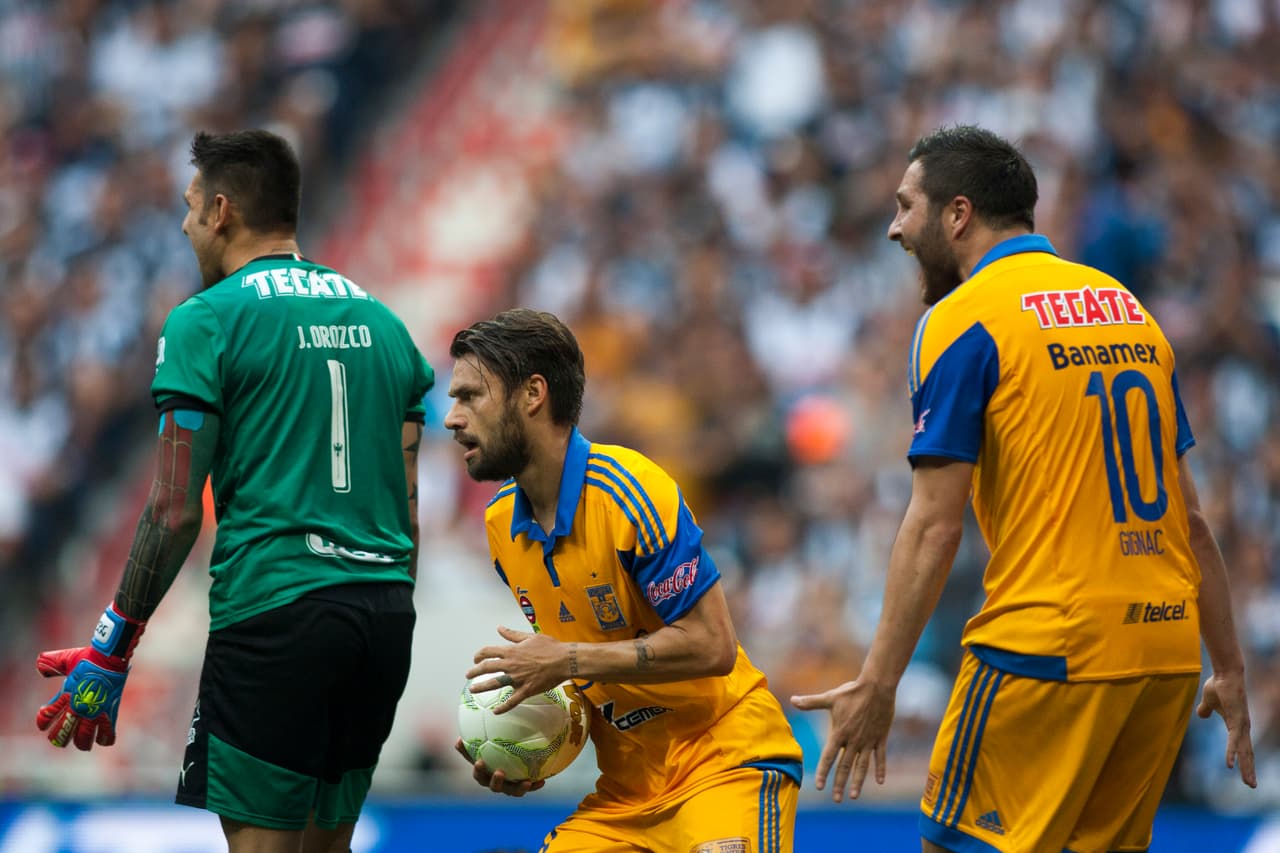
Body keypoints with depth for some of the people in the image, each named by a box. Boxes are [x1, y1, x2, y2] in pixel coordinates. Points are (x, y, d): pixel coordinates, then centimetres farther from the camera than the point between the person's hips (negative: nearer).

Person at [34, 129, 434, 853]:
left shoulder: (208, 321, -3)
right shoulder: (381, 321, 15)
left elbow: (176, 510, -8)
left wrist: (110, 654, -3)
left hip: (272, 615, -6)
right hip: (384, 616, 6)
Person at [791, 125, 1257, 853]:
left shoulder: (962, 320, -4)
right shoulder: (1127, 307, 15)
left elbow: (936, 526, -11)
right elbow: (1191, 515, 15)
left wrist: (878, 685, -9)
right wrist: (1229, 670, 18)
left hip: (1047, 653, -7)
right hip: (1168, 648, 7)